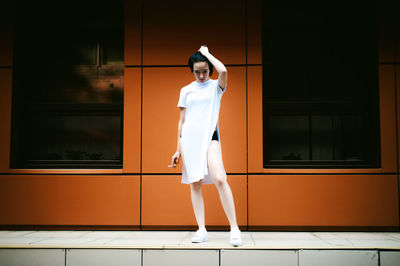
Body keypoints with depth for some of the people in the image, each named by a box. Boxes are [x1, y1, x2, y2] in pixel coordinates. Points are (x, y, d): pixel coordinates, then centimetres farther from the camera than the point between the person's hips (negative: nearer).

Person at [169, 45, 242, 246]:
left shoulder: (216, 86, 7)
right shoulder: (186, 90, 14)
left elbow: (223, 71, -17)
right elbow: (182, 121, 15)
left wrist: (207, 53, -1)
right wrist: (178, 149, 12)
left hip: (210, 136, -3)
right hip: (189, 138, 3)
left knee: (219, 179, -19)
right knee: (195, 183, 1)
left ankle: (234, 228, -14)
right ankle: (201, 230, 6)